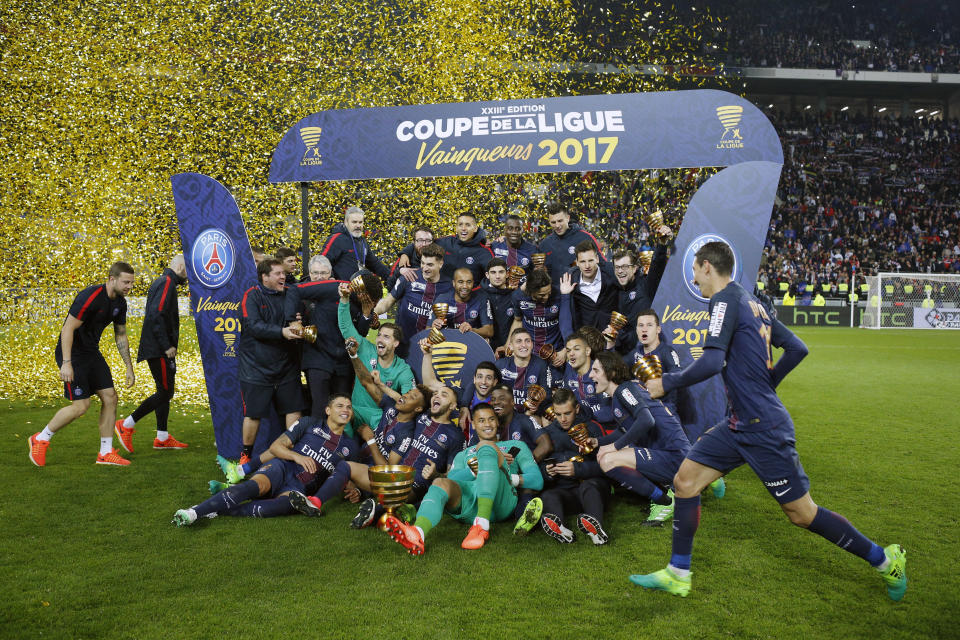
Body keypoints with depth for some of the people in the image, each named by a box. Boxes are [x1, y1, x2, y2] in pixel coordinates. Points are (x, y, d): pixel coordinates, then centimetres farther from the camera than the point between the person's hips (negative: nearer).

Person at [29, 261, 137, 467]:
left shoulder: (120, 303, 4)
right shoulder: (90, 296, -22)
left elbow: (121, 335, 15)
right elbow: (67, 329, -21)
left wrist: (129, 367, 14)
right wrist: (66, 363, -26)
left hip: (91, 353, 8)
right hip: (72, 353, -8)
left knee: (110, 397, 0)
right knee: (81, 405, -11)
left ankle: (106, 453, 8)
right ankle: (40, 439, 12)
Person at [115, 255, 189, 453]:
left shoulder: (161, 282, 19)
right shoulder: (167, 283, -13)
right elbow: (156, 316, -23)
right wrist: (166, 346, -21)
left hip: (160, 349, 11)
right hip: (159, 350, -11)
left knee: (165, 391, 13)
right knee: (165, 392, -7)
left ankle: (162, 437, 18)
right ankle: (126, 425, 0)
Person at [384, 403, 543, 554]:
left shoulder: (515, 446, 30)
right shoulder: (463, 454, 35)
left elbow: (537, 481, 16)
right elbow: (452, 478, 12)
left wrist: (507, 476, 2)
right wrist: (476, 468, -4)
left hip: (501, 501, -2)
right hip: (468, 505, 2)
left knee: (486, 447, -24)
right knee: (441, 483, -30)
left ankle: (482, 526, -39)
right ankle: (417, 534, -62)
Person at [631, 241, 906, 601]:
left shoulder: (726, 299, -13)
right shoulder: (752, 302, 13)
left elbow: (712, 362, -25)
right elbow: (797, 348, 17)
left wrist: (667, 382, -14)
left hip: (764, 428, -9)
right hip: (741, 423, 9)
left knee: (801, 513, 3)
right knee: (685, 480, 4)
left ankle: (885, 560, 22)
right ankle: (677, 575, 11)